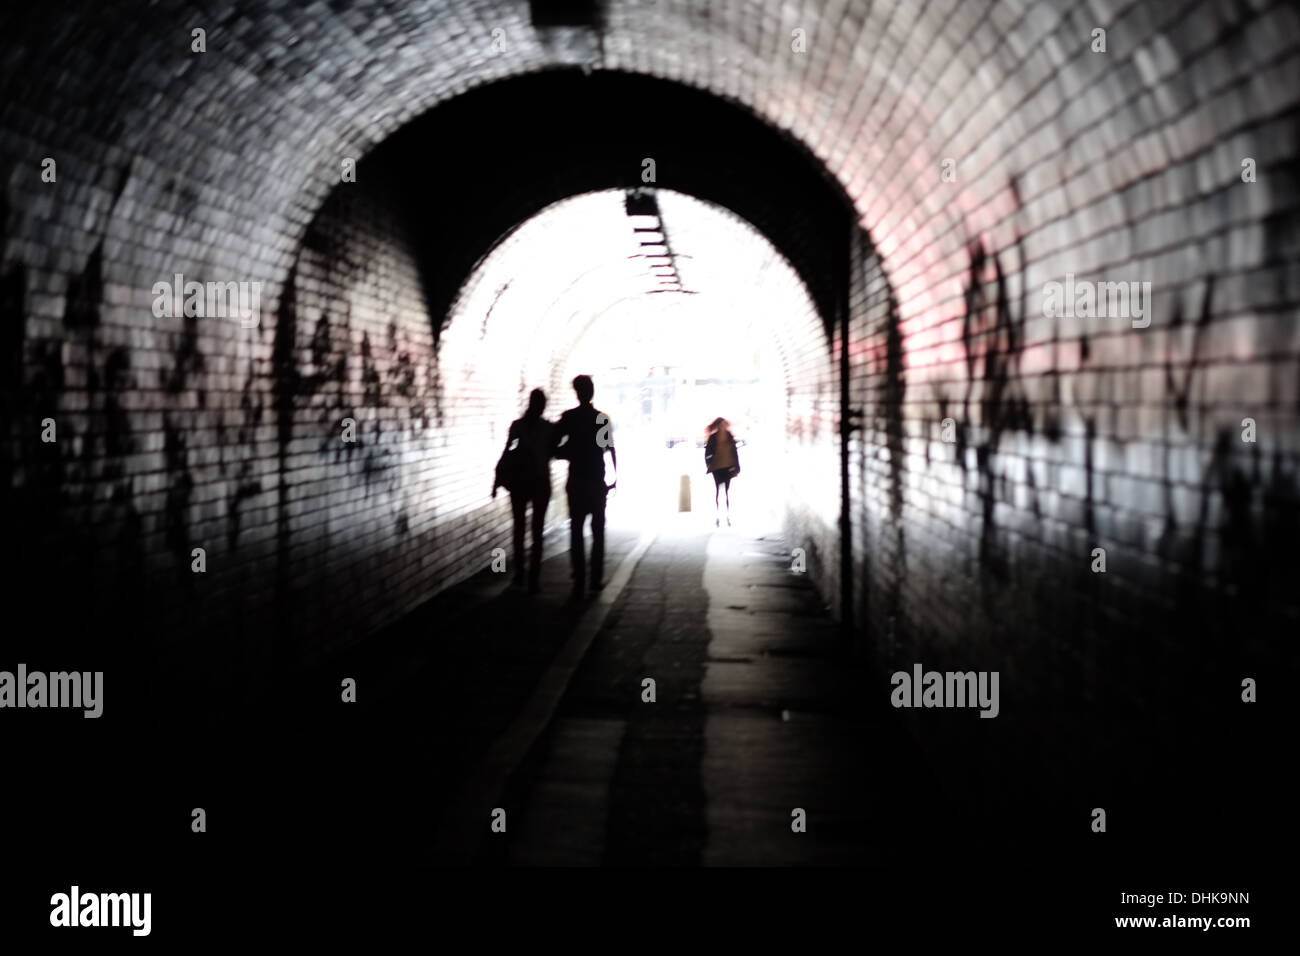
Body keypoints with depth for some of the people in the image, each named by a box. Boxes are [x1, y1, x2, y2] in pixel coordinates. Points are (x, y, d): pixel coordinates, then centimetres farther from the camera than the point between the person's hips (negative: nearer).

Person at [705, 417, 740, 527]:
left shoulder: (730, 437, 0)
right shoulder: (712, 438, -6)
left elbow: (735, 453, 4)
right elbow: (707, 453, -1)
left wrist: (736, 468, 2)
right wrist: (709, 466, -8)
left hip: (728, 468, 2)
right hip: (717, 468, -2)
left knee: (727, 492, 6)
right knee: (717, 491, 4)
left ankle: (728, 516, 13)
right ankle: (716, 516, 10)